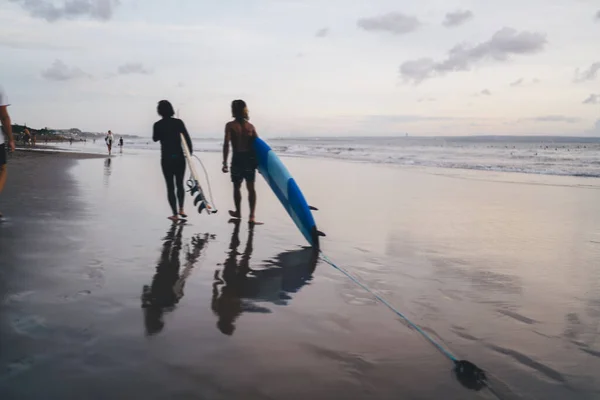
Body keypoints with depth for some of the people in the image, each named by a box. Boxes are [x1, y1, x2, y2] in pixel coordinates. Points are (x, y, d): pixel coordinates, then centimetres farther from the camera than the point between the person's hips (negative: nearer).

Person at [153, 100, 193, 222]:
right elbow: (187, 138, -6)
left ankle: (175, 214, 2)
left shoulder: (158, 125, -4)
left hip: (166, 158, -1)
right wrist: (190, 152, 3)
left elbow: (155, 139, 13)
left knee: (170, 186, 4)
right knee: (180, 184, 18)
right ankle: (181, 209, 18)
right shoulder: (178, 122, -3)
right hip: (179, 157, 1)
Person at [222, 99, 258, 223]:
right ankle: (252, 215, 0)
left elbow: (226, 144, -14)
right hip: (250, 158, 3)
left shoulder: (230, 125, -5)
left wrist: (225, 163, -14)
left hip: (238, 158, -3)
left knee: (237, 186, 14)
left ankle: (238, 212, 28)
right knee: (251, 187, 6)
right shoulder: (250, 126, 5)